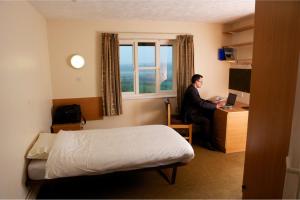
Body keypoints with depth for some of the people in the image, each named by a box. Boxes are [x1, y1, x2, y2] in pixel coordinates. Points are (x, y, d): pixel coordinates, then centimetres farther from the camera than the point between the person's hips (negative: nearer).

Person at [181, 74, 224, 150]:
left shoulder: (193, 89, 10)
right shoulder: (192, 90, -22)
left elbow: (201, 100, 17)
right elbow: (201, 103, -28)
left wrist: (214, 103, 6)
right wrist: (215, 106, -21)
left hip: (192, 112, 10)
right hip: (188, 115, -10)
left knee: (209, 115, 1)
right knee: (206, 121, -23)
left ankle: (210, 137, 10)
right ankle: (207, 142, -9)